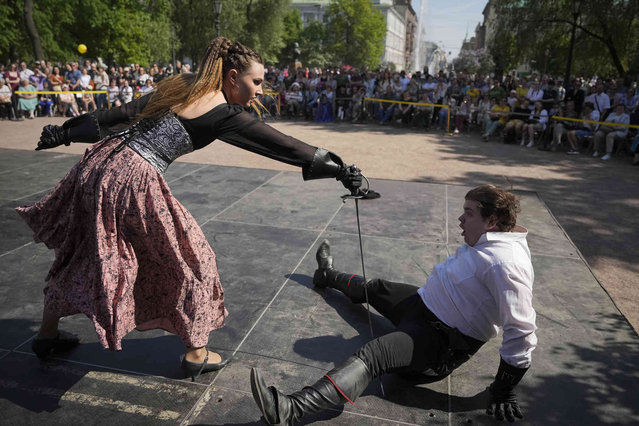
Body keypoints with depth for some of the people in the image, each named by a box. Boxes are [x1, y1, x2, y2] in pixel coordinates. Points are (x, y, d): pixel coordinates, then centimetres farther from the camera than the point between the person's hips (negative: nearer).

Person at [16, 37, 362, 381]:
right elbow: (285, 146, -8)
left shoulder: (180, 85, 12)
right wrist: (339, 169, -3)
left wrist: (66, 133, 20)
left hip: (101, 161, 9)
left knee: (79, 251, 24)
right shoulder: (223, 113, -8)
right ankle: (196, 353, 22)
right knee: (190, 259, 9)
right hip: (134, 181, -8)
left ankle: (47, 334, 45)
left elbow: (120, 114, 14)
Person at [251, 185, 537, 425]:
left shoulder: (504, 262, -28)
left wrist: (504, 389, -21)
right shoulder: (484, 242, 4)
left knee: (372, 354, -32)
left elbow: (521, 329, -29)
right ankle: (329, 276, 56)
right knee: (374, 288, 25)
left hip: (444, 343, -10)